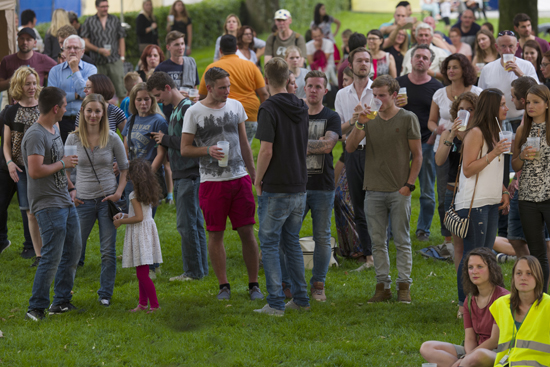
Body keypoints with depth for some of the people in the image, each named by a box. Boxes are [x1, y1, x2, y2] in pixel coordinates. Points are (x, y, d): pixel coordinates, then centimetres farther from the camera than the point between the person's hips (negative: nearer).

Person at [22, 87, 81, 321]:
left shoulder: (55, 130, 13)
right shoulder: (35, 135, -18)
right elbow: (36, 170, -27)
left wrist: (70, 188, 16)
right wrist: (63, 163, -16)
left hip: (65, 201, 10)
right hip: (48, 205, -10)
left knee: (73, 250, 13)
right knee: (52, 257, -10)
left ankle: (62, 300, 23)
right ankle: (36, 308, -4)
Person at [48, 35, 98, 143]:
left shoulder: (91, 69, 8)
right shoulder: (55, 71, 10)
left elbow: (86, 93, -7)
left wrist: (75, 70, -4)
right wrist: (76, 96, -7)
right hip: (62, 121, 1)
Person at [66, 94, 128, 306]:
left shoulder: (112, 139, -3)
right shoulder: (73, 139, -2)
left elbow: (125, 168, 7)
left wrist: (119, 192, -5)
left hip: (108, 199, 0)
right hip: (83, 200, 0)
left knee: (108, 250, 4)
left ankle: (105, 293, 16)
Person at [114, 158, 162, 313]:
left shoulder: (135, 195, -15)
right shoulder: (150, 192, 10)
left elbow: (139, 217, -20)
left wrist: (121, 222, -9)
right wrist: (124, 215, 20)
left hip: (139, 232, -9)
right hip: (148, 229, 9)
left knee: (142, 273, -8)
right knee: (142, 272, 16)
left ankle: (155, 305, -11)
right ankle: (143, 303, 21)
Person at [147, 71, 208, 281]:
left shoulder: (187, 108, -15)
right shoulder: (175, 110, 16)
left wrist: (166, 140, -12)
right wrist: (163, 139, 7)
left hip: (190, 175, -10)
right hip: (180, 176, 10)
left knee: (186, 224, -8)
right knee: (194, 222, 12)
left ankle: (194, 271, -3)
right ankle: (201, 268, 17)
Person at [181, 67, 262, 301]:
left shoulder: (236, 106, 9)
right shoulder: (194, 112, -3)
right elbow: (185, 149, 0)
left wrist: (254, 174, 16)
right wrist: (208, 150, -17)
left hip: (240, 178, 3)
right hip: (212, 181, -3)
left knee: (247, 231, 1)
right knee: (216, 235, 1)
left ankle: (254, 284, 8)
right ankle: (223, 286, 11)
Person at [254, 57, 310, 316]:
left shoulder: (269, 108, -14)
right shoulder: (301, 108, 8)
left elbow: (266, 151, -18)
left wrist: (258, 181, -7)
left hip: (276, 188, -7)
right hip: (299, 187, 7)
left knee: (270, 245, 0)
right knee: (292, 242, 17)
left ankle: (275, 303, -4)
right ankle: (300, 298, 18)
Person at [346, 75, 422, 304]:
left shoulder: (408, 119, 1)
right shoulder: (370, 118, 8)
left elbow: (417, 155, 2)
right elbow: (350, 148, 0)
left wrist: (409, 184, -6)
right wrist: (359, 124, -14)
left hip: (399, 191, -3)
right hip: (373, 190, 3)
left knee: (402, 240, 1)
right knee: (377, 242, 5)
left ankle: (404, 286, 6)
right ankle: (382, 286, 12)